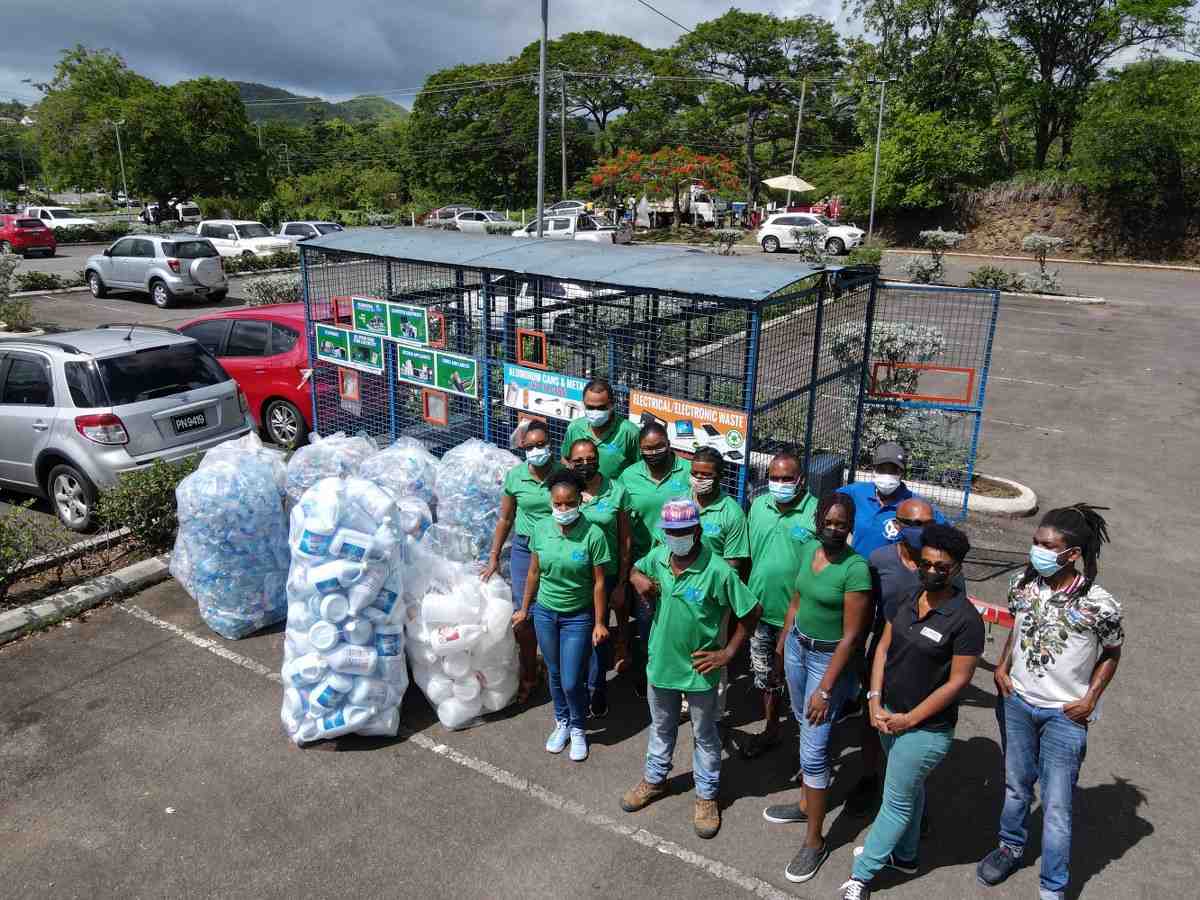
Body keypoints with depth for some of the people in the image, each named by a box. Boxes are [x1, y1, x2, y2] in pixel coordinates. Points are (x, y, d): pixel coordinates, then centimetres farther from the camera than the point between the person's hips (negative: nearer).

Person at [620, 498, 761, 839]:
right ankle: (654, 779, 48)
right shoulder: (657, 557, -10)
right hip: (661, 662, 4)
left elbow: (751, 612, -16)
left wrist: (728, 652, -13)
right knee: (661, 728, 26)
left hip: (699, 670, -4)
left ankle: (707, 796, 37)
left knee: (705, 736, 17)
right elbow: (636, 569, 14)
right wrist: (638, 579, -10)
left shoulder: (717, 571, -25)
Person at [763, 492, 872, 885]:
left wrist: (826, 690, -21)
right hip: (797, 645, 7)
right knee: (806, 727, 22)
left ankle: (815, 841, 13)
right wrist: (781, 643, 17)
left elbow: (851, 636, -21)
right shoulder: (809, 548, -2)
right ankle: (806, 804, 41)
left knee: (813, 749, -2)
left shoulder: (856, 569, -23)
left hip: (830, 658, -7)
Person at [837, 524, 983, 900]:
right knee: (910, 788, 26)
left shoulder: (965, 619, -21)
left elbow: (957, 681, -18)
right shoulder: (908, 598, -2)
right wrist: (875, 699, -6)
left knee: (897, 802, 9)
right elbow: (884, 647, 3)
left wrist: (909, 719, -15)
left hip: (926, 728, -6)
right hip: (890, 714, 6)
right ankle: (904, 855, 46)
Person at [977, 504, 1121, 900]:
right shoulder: (1023, 583, -10)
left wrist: (1090, 698, -8)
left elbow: (1111, 653, -2)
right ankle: (1010, 848, 43)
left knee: (1056, 805, 4)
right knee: (1016, 785, 21)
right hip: (1017, 701, 4)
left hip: (1064, 715, -4)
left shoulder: (1099, 604, -20)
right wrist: (1003, 666, -1)